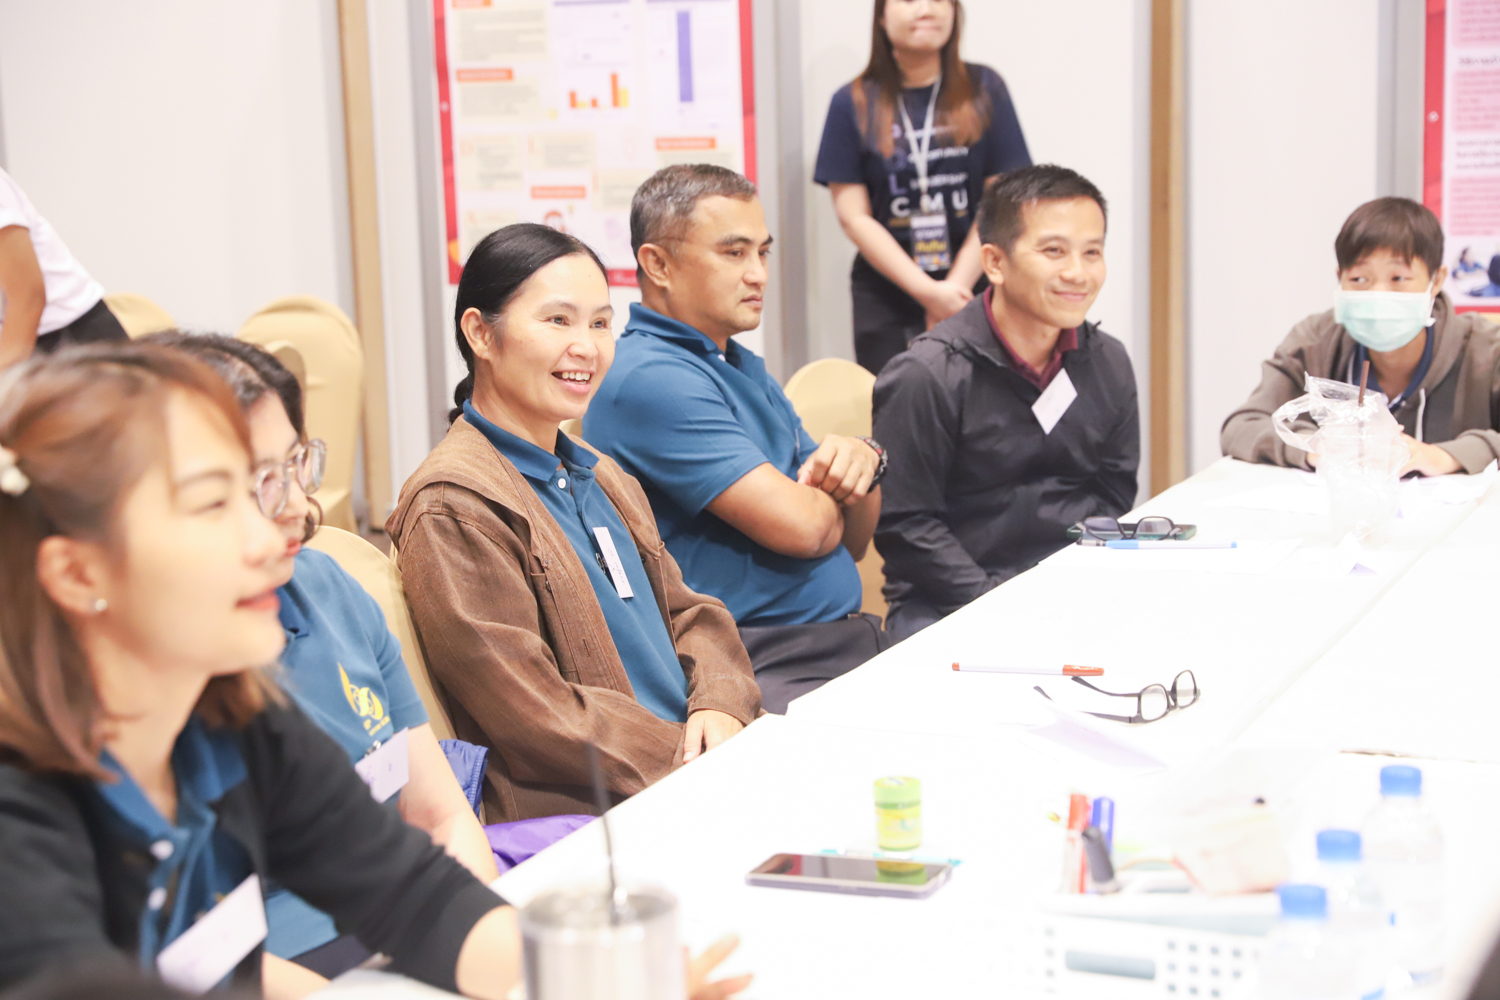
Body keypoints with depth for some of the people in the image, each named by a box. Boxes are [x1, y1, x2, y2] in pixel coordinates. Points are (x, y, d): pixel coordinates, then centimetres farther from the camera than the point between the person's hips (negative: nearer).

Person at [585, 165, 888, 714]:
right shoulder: (651, 378, -11)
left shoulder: (747, 368, 21)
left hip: (854, 640, 10)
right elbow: (797, 526, -18)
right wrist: (836, 491, 5)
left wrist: (863, 463, 0)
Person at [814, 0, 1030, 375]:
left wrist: (957, 286, -9)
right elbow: (853, 216, -2)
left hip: (973, 288, 0)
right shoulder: (853, 104, 3)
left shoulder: (984, 90, 6)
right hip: (885, 298, 0)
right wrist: (928, 292, -10)